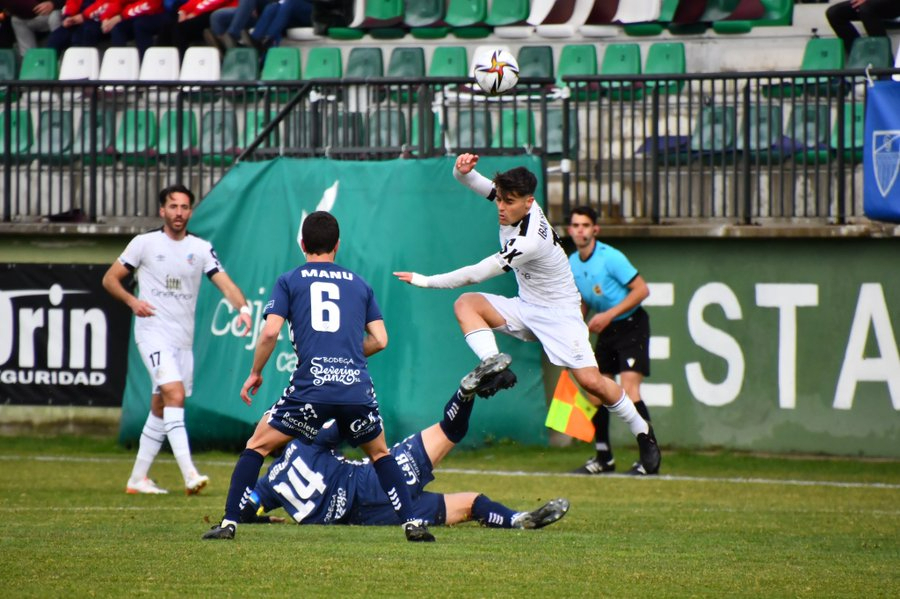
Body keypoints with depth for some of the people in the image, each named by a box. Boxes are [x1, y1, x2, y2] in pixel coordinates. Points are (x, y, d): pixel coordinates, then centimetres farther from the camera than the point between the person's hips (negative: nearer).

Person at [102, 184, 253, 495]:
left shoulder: (201, 248, 7)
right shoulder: (145, 243, 0)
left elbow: (225, 282, -4)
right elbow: (110, 279, 6)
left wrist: (243, 308, -24)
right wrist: (132, 301, -12)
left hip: (184, 339, 5)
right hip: (153, 332, -5)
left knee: (160, 411, 10)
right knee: (175, 394, -22)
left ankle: (138, 478, 22)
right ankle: (189, 475, -31)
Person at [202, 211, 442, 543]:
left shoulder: (289, 281, 11)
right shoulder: (359, 284, 19)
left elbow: (270, 332, -1)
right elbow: (380, 339, 15)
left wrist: (255, 373, 13)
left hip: (310, 385, -2)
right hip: (358, 386, 2)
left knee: (257, 446, 13)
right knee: (380, 454, 25)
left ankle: (229, 523, 3)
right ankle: (412, 523, 13)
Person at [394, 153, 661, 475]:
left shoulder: (530, 241, -32)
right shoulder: (515, 203, -8)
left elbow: (476, 274, -29)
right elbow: (471, 180, 1)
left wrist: (424, 281, -22)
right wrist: (462, 169, -25)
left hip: (559, 313, -8)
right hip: (526, 308, 8)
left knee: (590, 380, -15)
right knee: (466, 304, -15)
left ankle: (643, 434, 6)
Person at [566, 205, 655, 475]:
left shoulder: (611, 258, -20)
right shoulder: (572, 264, 3)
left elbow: (642, 290, -19)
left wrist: (609, 315, -23)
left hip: (631, 324, -8)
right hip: (606, 331, 8)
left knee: (629, 389, -18)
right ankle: (603, 458, 17)